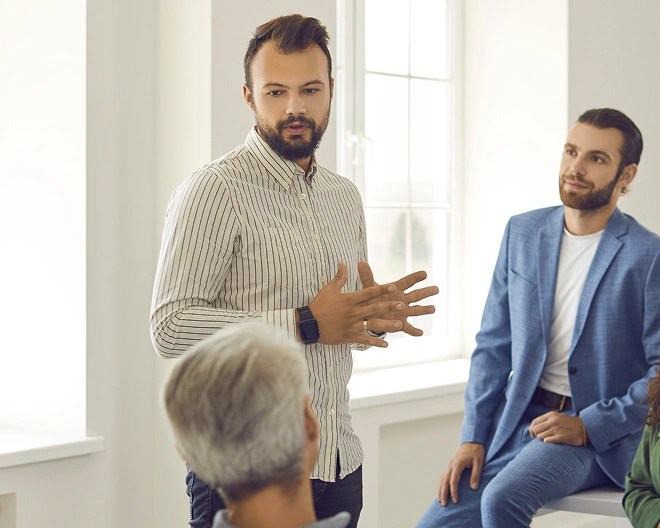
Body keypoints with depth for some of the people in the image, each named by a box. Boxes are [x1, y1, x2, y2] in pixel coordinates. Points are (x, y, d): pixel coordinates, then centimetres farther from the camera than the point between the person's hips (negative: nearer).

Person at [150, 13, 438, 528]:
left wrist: (375, 316, 0)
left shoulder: (344, 196, 14)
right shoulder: (215, 191, -10)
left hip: (339, 462, 7)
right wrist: (306, 324, -20)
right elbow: (171, 328, -18)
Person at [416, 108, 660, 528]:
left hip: (600, 433, -5)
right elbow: (493, 345, 9)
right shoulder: (522, 233, 6)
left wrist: (588, 426, -15)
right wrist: (473, 437, 1)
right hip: (519, 420, 5)